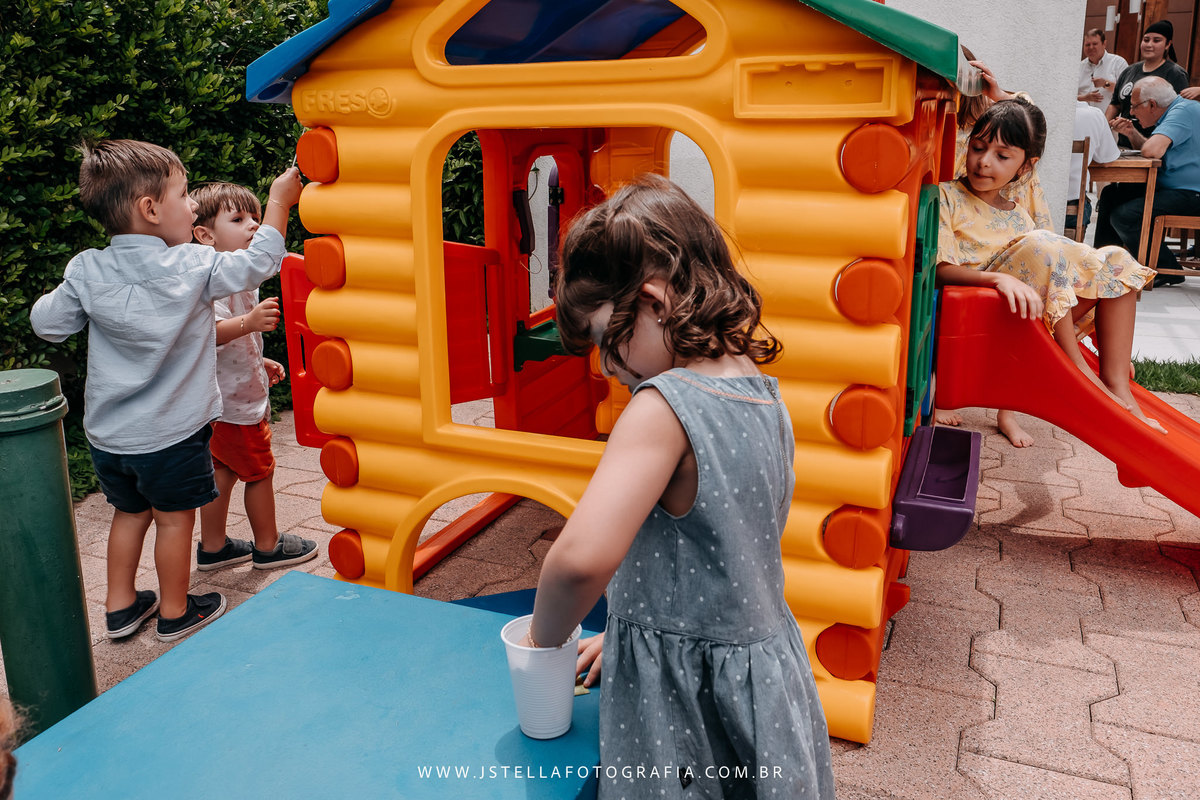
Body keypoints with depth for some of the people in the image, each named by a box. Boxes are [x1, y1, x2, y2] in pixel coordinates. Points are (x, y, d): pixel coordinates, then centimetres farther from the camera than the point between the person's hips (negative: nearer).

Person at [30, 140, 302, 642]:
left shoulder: (86, 271, -7)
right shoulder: (193, 267, -18)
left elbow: (47, 324, 2)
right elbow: (257, 264, -6)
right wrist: (279, 202, 3)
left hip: (108, 432, 5)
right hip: (170, 432, -4)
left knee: (129, 512, 22)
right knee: (174, 518, 12)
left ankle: (120, 605, 35)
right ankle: (175, 612, 27)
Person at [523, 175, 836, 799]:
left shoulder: (662, 407, -24)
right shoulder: (763, 395, 2)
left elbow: (581, 558, -36)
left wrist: (545, 636, -16)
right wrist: (631, 630, 16)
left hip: (685, 703, -7)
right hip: (767, 669, 8)